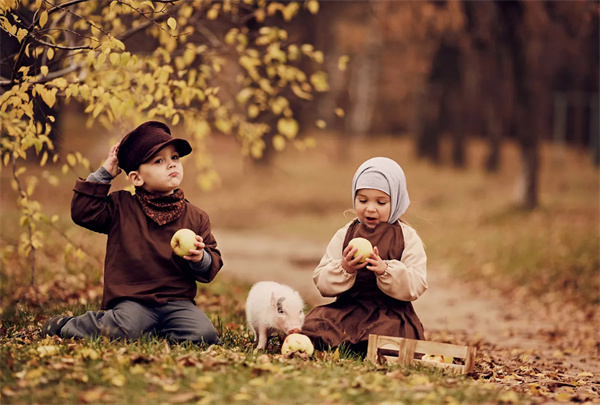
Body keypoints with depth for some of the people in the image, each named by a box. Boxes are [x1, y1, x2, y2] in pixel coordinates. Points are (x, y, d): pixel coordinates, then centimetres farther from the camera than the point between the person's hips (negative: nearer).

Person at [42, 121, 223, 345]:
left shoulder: (196, 217, 11)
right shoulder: (121, 207, 7)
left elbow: (213, 262, 14)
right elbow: (83, 212, -1)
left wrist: (200, 259, -10)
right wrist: (104, 175, 1)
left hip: (177, 300, 2)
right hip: (132, 300, -2)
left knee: (203, 333, -24)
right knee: (124, 329, -31)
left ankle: (152, 332, 2)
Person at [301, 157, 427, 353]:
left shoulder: (407, 238, 3)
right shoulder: (344, 235, 10)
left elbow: (416, 286, -7)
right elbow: (321, 282, 3)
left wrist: (386, 270, -23)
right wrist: (343, 269, -18)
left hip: (390, 312, -2)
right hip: (347, 308, 2)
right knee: (314, 324, -23)